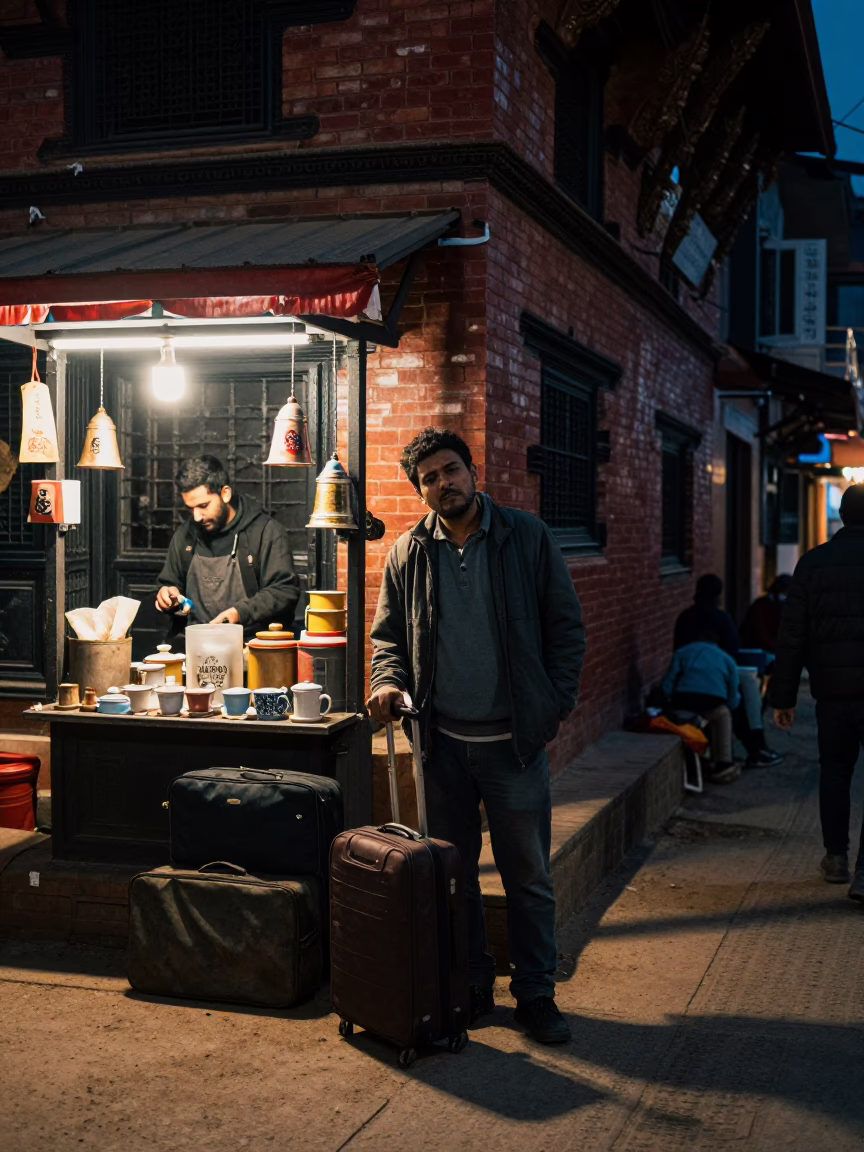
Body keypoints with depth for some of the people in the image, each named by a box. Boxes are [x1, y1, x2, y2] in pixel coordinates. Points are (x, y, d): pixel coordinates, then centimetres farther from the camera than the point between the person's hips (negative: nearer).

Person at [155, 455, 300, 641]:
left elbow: (286, 591, -9)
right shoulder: (184, 536, 15)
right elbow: (172, 584, 30)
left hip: (252, 641, -5)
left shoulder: (267, 532, -3)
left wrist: (240, 612, -21)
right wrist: (167, 596, 6)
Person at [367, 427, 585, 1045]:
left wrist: (558, 703, -5)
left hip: (514, 739, -2)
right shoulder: (408, 553, 6)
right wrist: (389, 681, -7)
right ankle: (470, 987, 25)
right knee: (452, 874, 11)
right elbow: (390, 634, 14)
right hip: (441, 740, 3)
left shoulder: (528, 537, -1)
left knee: (529, 876, 5)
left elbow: (566, 625, 2)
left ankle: (536, 994, 18)